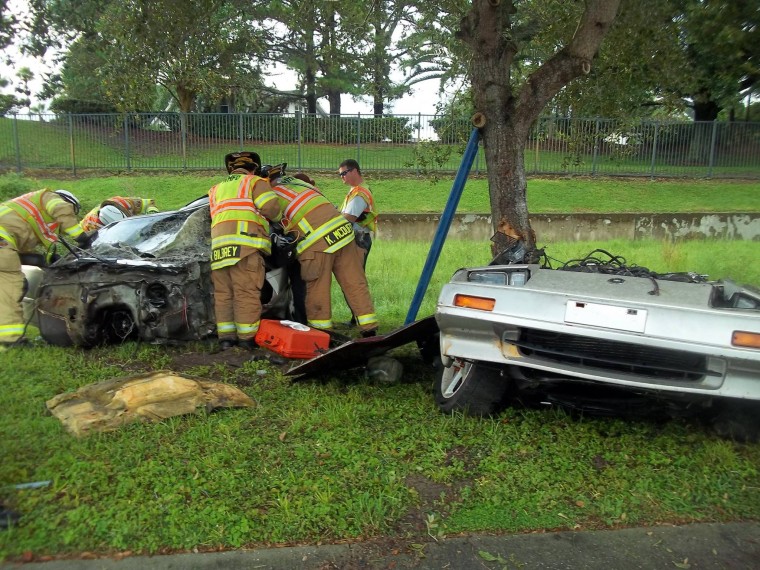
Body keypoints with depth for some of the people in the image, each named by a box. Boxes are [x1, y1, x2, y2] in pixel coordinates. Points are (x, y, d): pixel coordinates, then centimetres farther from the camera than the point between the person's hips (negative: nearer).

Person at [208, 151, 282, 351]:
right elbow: (271, 208, -2)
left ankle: (226, 337, 9)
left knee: (223, 293, 9)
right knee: (246, 293, -4)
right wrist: (276, 217, 19)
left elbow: (214, 216, 24)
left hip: (218, 245, 6)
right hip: (244, 243, -5)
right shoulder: (254, 182, 11)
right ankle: (247, 338, -2)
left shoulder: (216, 189, 31)